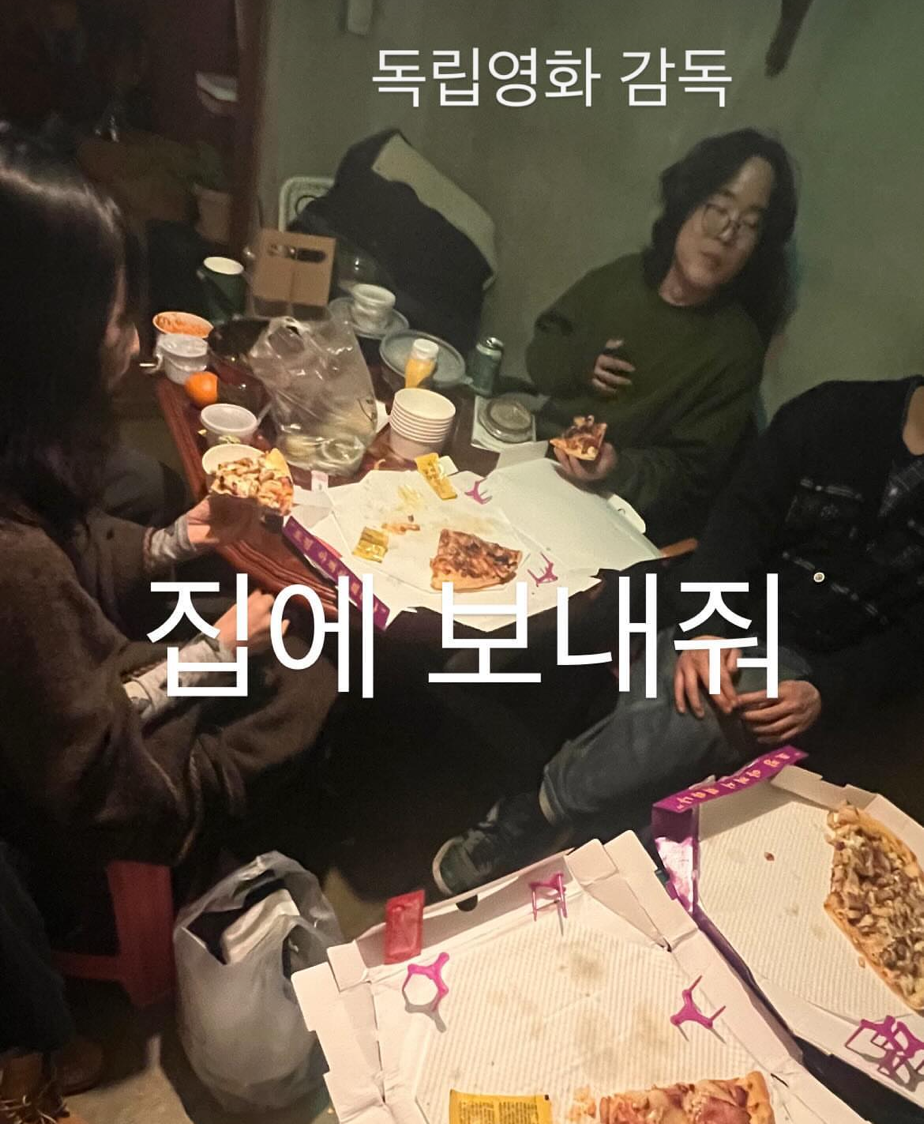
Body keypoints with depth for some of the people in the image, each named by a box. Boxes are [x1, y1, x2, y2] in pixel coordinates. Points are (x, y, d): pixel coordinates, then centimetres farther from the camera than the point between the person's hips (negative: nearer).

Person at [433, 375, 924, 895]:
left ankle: (533, 819, -15)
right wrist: (705, 627, -22)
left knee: (700, 712, -31)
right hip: (735, 617, 1)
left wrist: (825, 694, -17)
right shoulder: (835, 412, -1)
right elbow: (740, 520, -6)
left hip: (805, 666, -1)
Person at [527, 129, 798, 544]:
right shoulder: (624, 276, 1)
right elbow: (540, 351, 12)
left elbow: (690, 474, -9)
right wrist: (578, 365, -11)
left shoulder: (736, 350, -12)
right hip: (536, 453, 5)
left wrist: (618, 468, -28)